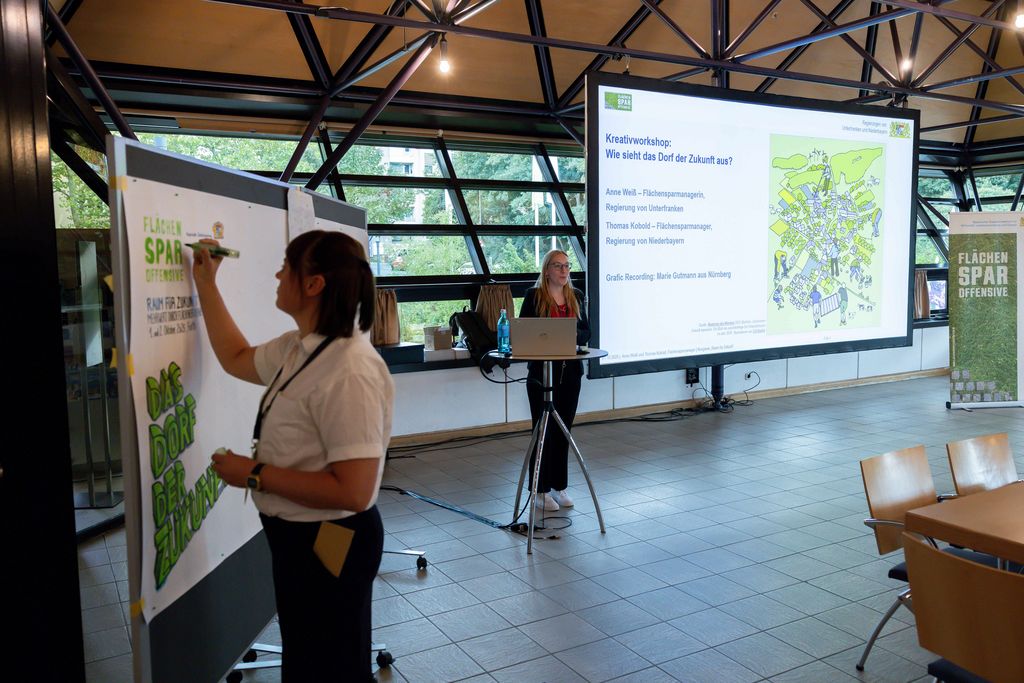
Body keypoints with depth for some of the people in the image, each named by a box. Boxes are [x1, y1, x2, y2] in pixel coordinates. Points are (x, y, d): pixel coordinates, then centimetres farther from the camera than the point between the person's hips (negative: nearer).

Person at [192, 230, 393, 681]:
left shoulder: (348, 373, -29)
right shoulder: (297, 348, 0)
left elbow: (351, 491, -32)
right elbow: (237, 360, 20)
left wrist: (254, 474, -24)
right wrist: (206, 285, 17)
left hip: (329, 545, -9)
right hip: (296, 535, 9)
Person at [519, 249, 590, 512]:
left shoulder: (576, 296, 10)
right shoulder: (534, 295, -4)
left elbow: (586, 332, 11)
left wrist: (572, 335, -10)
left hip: (570, 371, 4)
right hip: (542, 371, -4)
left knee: (563, 430, 10)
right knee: (543, 430, 0)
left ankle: (559, 486, 21)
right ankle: (541, 491, 10)